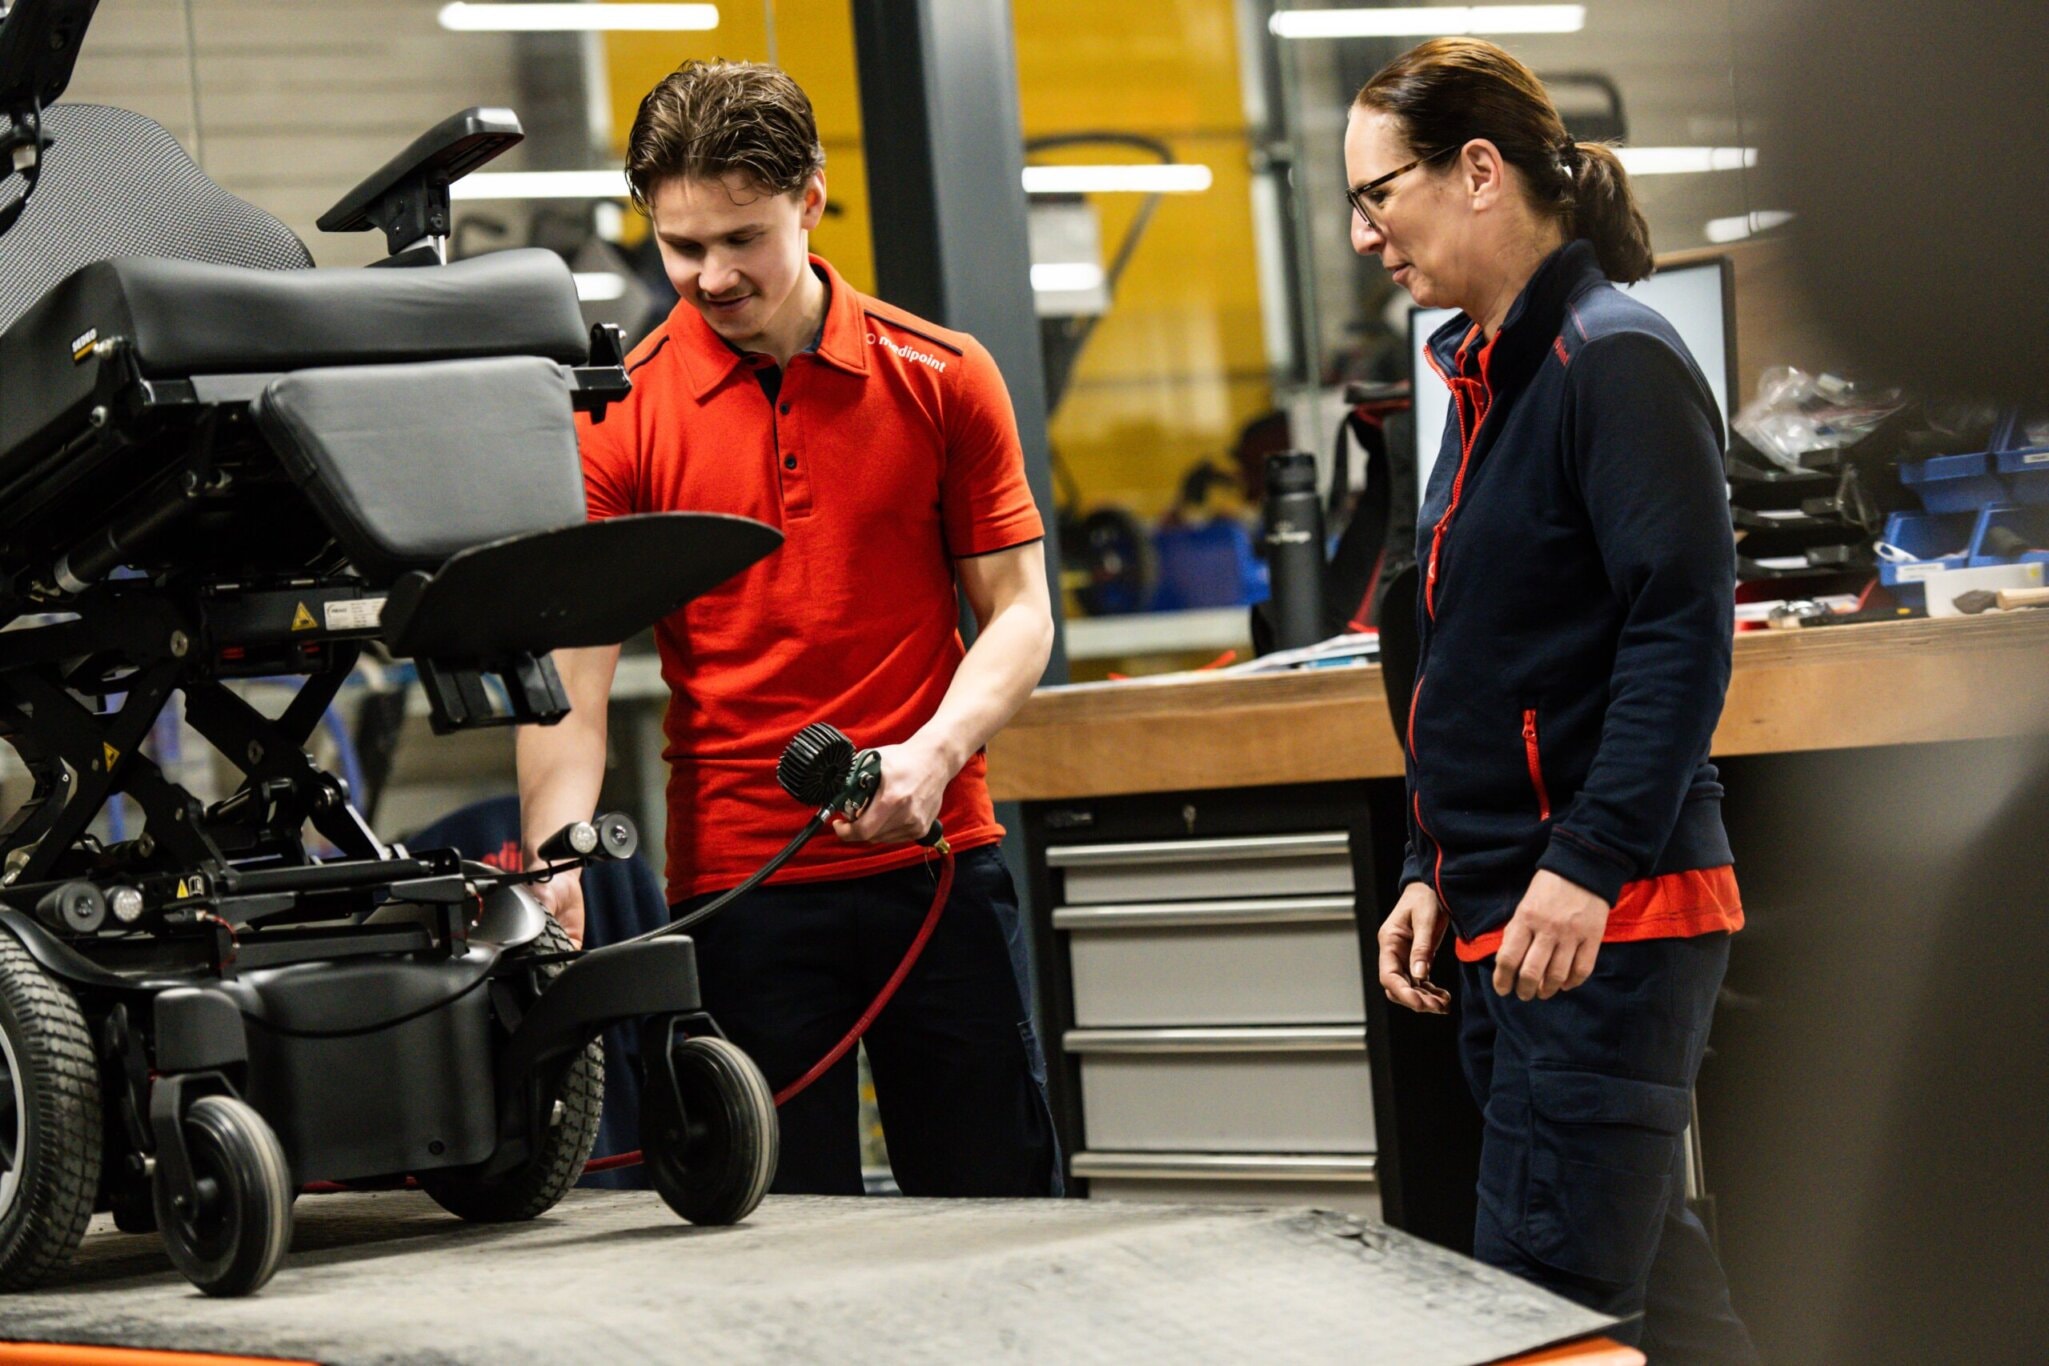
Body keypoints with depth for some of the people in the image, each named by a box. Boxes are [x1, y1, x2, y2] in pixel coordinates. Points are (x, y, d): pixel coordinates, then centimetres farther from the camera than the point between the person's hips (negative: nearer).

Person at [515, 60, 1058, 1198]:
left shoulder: (942, 378, 2)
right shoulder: (622, 416, -2)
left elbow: (1016, 608, 5)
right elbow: (571, 667, -7)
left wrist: (935, 753, -14)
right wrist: (555, 866, -21)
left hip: (936, 857, 1)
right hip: (736, 881, -1)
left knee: (997, 1216, 6)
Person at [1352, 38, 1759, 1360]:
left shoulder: (1614, 360, -11)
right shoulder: (1489, 377, 17)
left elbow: (1685, 629, -19)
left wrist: (1588, 863, -23)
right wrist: (1434, 872, 17)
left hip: (1611, 918, -10)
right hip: (1504, 922, 10)